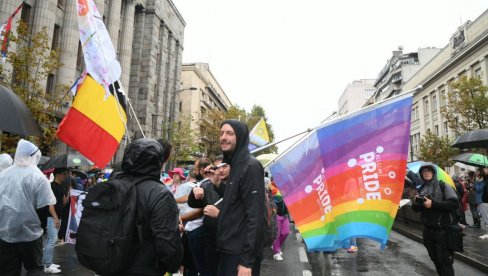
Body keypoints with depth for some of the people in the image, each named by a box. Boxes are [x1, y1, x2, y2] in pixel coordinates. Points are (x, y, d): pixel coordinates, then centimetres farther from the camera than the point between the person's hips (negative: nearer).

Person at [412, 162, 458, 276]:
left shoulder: (443, 186, -6)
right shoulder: (421, 189, 7)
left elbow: (454, 204, -18)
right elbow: (416, 209, 12)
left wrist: (433, 203, -22)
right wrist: (416, 202, -10)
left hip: (442, 229, -5)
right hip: (427, 229, 5)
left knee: (445, 260, -1)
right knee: (434, 258, 18)